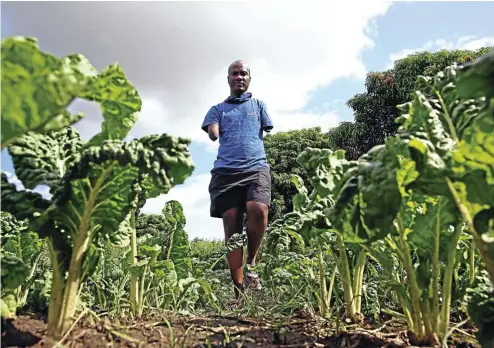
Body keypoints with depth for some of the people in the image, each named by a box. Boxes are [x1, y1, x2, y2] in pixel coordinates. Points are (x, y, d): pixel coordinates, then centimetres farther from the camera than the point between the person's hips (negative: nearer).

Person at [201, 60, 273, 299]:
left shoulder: (258, 105, 25)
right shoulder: (218, 109, 23)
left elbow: (267, 132, 19)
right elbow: (213, 134, 6)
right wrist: (215, 133, -12)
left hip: (256, 168, 0)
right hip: (226, 171, 1)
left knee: (258, 210, -28)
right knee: (232, 226, -6)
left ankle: (251, 262, -2)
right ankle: (238, 289, 1)